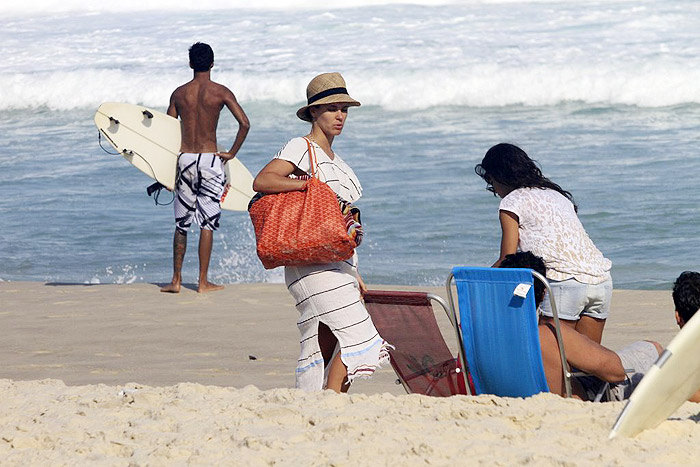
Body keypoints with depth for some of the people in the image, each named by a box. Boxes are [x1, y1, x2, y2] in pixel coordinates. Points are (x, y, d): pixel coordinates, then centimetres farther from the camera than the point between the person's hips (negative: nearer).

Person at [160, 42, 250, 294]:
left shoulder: (179, 93, 4)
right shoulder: (220, 92, -4)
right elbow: (244, 123, -11)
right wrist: (232, 153, 2)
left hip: (185, 159, 2)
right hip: (210, 160, -2)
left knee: (181, 224, 11)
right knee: (207, 222, 2)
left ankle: (176, 279, 9)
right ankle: (203, 281, 3)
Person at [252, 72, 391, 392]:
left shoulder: (334, 159, 24)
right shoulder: (302, 148, -3)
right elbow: (261, 181, -18)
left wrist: (354, 272, 23)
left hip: (338, 265, 9)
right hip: (313, 266, -9)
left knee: (326, 348, 3)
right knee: (356, 334, -18)